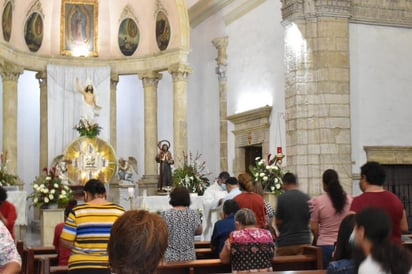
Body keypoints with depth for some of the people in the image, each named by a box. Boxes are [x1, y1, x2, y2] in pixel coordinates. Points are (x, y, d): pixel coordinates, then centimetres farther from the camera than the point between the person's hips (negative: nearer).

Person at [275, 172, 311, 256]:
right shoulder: (307, 198, 0)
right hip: (304, 242, 3)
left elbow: (278, 222, -4)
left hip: (285, 243, -3)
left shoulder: (281, 198, -10)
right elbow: (310, 219, 9)